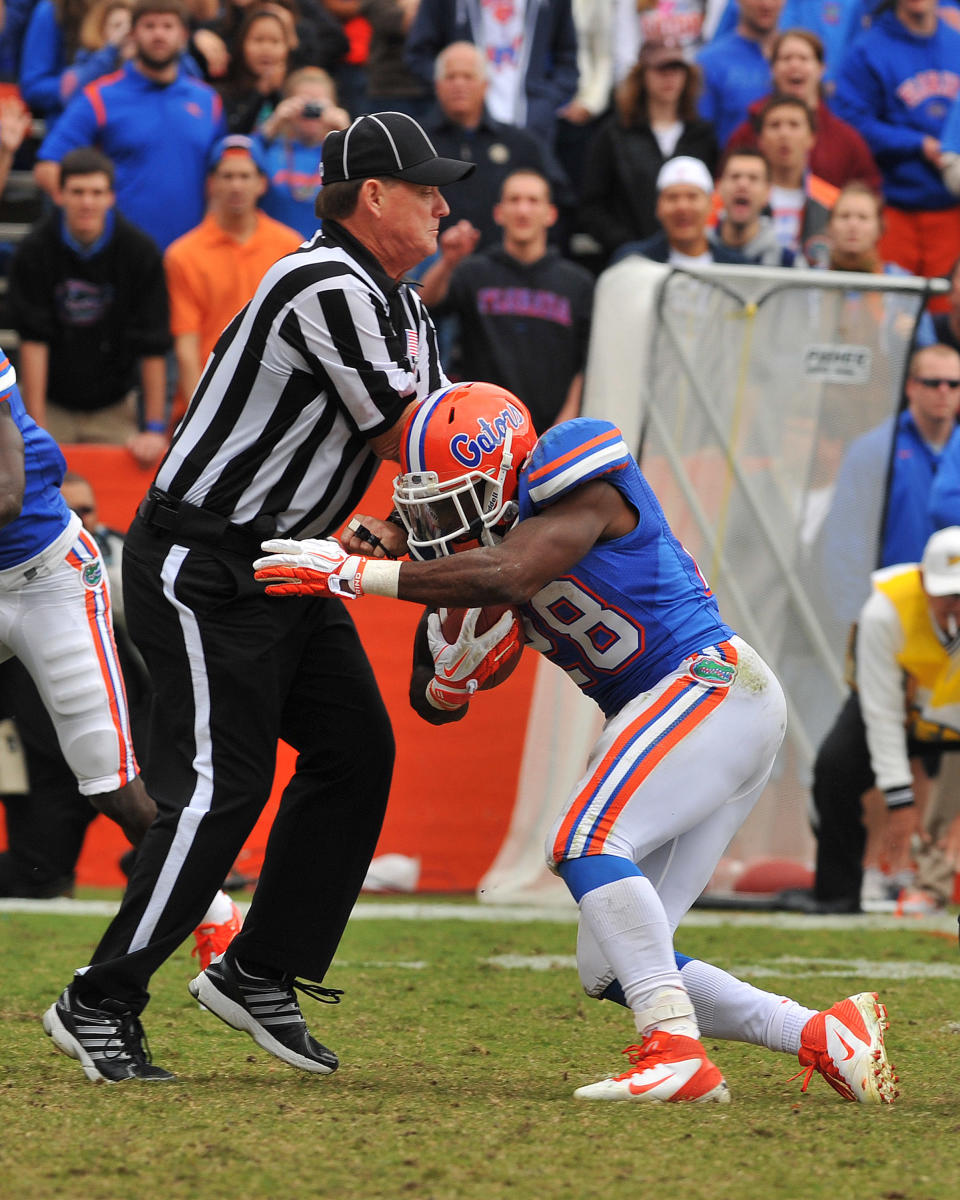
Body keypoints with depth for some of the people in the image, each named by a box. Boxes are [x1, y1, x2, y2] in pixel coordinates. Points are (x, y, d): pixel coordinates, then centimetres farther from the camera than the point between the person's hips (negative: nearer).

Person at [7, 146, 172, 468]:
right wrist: (36, 427, -15)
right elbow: (33, 341, -12)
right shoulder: (34, 250, -11)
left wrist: (155, 429, -12)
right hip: (52, 404, 0)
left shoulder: (140, 251, -11)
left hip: (113, 406, 0)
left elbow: (153, 347, -10)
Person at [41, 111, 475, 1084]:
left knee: (356, 749, 7)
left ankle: (258, 974, 15)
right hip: (199, 565, -10)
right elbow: (408, 438, -16)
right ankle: (98, 1004, -8)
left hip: (286, 565, 10)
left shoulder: (399, 305, 14)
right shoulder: (330, 290, -20)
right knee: (220, 783, -13)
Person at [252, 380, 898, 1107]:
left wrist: (355, 572, -27)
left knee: (586, 840, -28)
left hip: (714, 685, -10)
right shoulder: (490, 531, 12)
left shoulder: (581, 487, -13)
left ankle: (678, 1056, -34)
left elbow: (504, 577, -31)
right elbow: (438, 705, 14)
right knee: (611, 970, 2)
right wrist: (455, 669, -10)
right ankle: (822, 1037, 3)